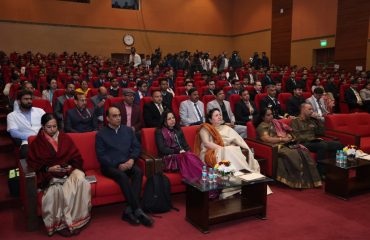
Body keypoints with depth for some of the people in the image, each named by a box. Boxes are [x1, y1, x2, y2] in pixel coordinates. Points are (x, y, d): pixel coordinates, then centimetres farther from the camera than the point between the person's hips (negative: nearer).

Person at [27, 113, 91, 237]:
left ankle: (76, 219, -21)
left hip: (69, 170, 2)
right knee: (56, 189, -35)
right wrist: (49, 169, -14)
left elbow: (77, 157, 10)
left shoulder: (65, 138, 10)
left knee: (81, 181, -31)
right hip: (50, 174, -1)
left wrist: (71, 166, -11)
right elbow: (33, 163, 1)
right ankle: (60, 223, -19)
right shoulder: (37, 143, 6)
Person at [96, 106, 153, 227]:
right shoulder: (101, 134, 6)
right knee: (122, 176, -34)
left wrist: (132, 159, -8)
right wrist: (118, 165, -14)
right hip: (110, 166, -3)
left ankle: (129, 210, -31)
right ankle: (137, 210, -30)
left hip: (127, 163, 3)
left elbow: (136, 147, 13)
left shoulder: (128, 130, 17)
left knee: (138, 172, -29)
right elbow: (101, 156, -2)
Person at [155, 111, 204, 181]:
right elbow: (162, 149, -4)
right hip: (169, 157, -5)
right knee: (186, 157, -37)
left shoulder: (178, 130, 24)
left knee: (191, 157, -32)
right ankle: (195, 180, -48)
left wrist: (186, 152, -5)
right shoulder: (160, 132, 7)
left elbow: (185, 144, 18)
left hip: (182, 155, 5)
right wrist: (178, 151, -12)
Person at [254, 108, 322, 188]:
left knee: (303, 152, -20)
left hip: (287, 143, 7)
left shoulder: (275, 122, 22)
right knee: (293, 155, -32)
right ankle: (298, 181, -25)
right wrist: (282, 139, -16)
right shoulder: (261, 127, -1)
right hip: (277, 146, -7)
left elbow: (286, 130, 26)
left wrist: (289, 136, 3)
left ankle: (310, 180, -23)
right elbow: (267, 139, -16)